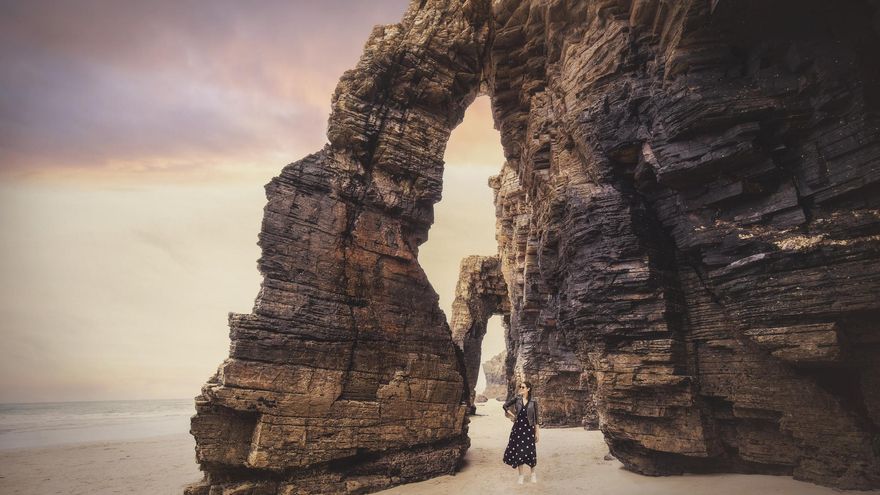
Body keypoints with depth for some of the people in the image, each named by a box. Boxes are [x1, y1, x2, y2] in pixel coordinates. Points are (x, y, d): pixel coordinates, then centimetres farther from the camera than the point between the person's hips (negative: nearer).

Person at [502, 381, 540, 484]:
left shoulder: (533, 401, -4)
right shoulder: (517, 399, -1)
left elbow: (536, 417, -1)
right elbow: (505, 405, 8)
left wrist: (537, 431, 0)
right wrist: (512, 415, 4)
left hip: (529, 428, -2)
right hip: (518, 427, 2)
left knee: (529, 451, 2)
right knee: (518, 451, 4)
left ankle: (533, 473, 26)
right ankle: (521, 475, 18)